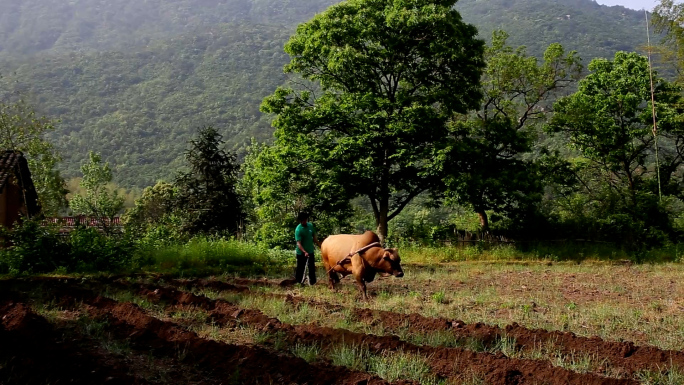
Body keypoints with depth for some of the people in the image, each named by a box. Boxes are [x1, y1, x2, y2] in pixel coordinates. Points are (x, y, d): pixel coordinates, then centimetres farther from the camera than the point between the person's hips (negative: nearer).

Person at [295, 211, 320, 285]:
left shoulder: (310, 226, 1)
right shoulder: (298, 229, -19)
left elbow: (314, 238, 12)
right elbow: (298, 243, -24)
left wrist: (320, 246, 11)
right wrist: (304, 252, -36)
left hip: (310, 251, 6)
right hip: (301, 253, -6)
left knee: (312, 268, 12)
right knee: (300, 269, 1)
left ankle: (312, 283, 23)